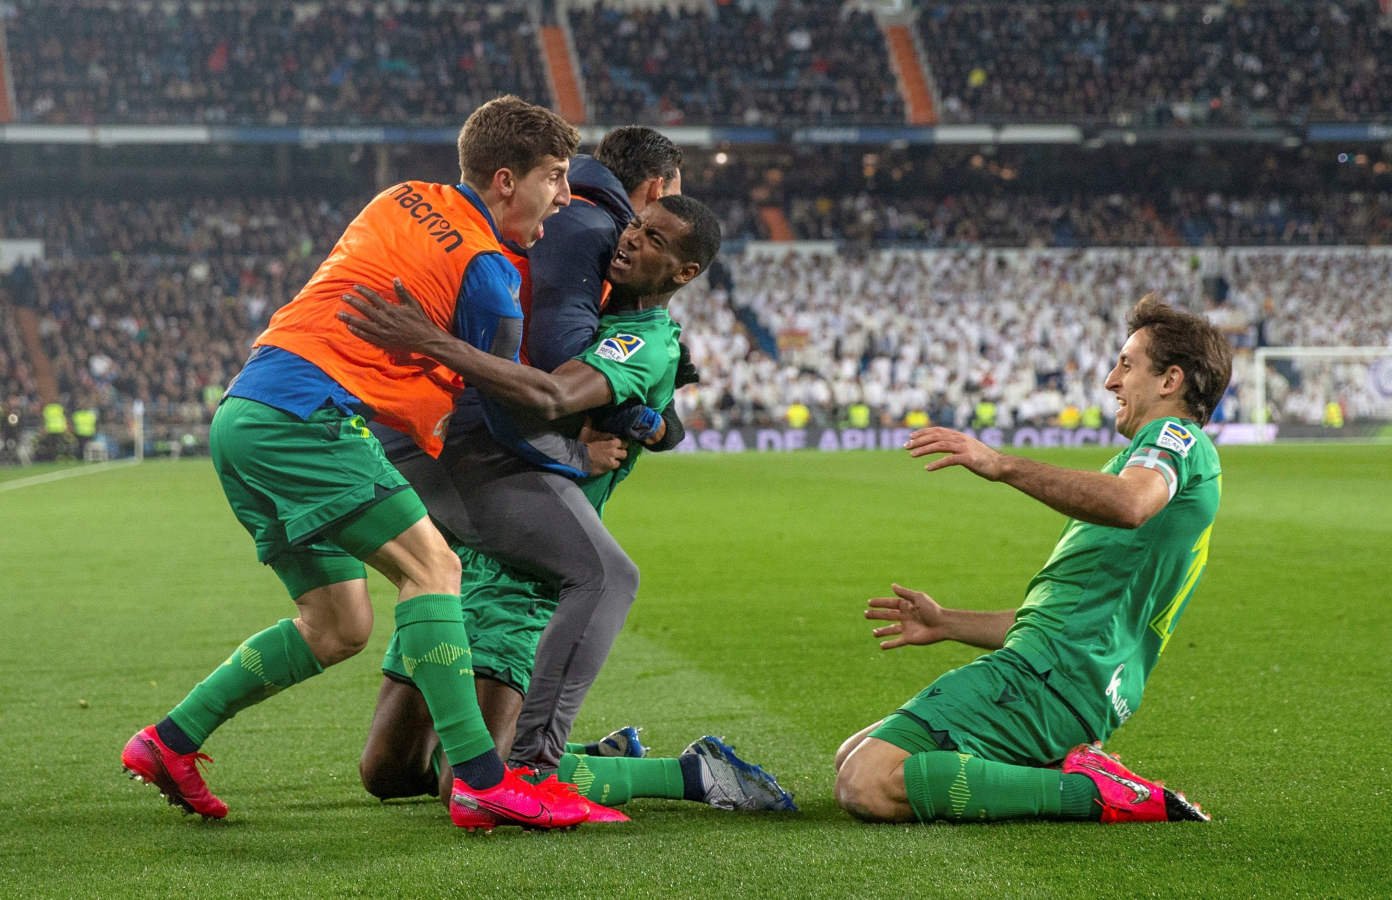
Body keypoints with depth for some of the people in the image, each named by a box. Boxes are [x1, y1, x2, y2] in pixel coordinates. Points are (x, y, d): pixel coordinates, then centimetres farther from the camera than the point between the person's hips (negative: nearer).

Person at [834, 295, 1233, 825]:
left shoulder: (1177, 437, -2)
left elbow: (1131, 503, -30)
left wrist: (1003, 466, -31)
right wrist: (946, 624, 30)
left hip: (1048, 676, -11)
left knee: (866, 788, -24)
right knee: (850, 758, 13)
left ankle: (1088, 791, -17)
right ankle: (1063, 770, 3)